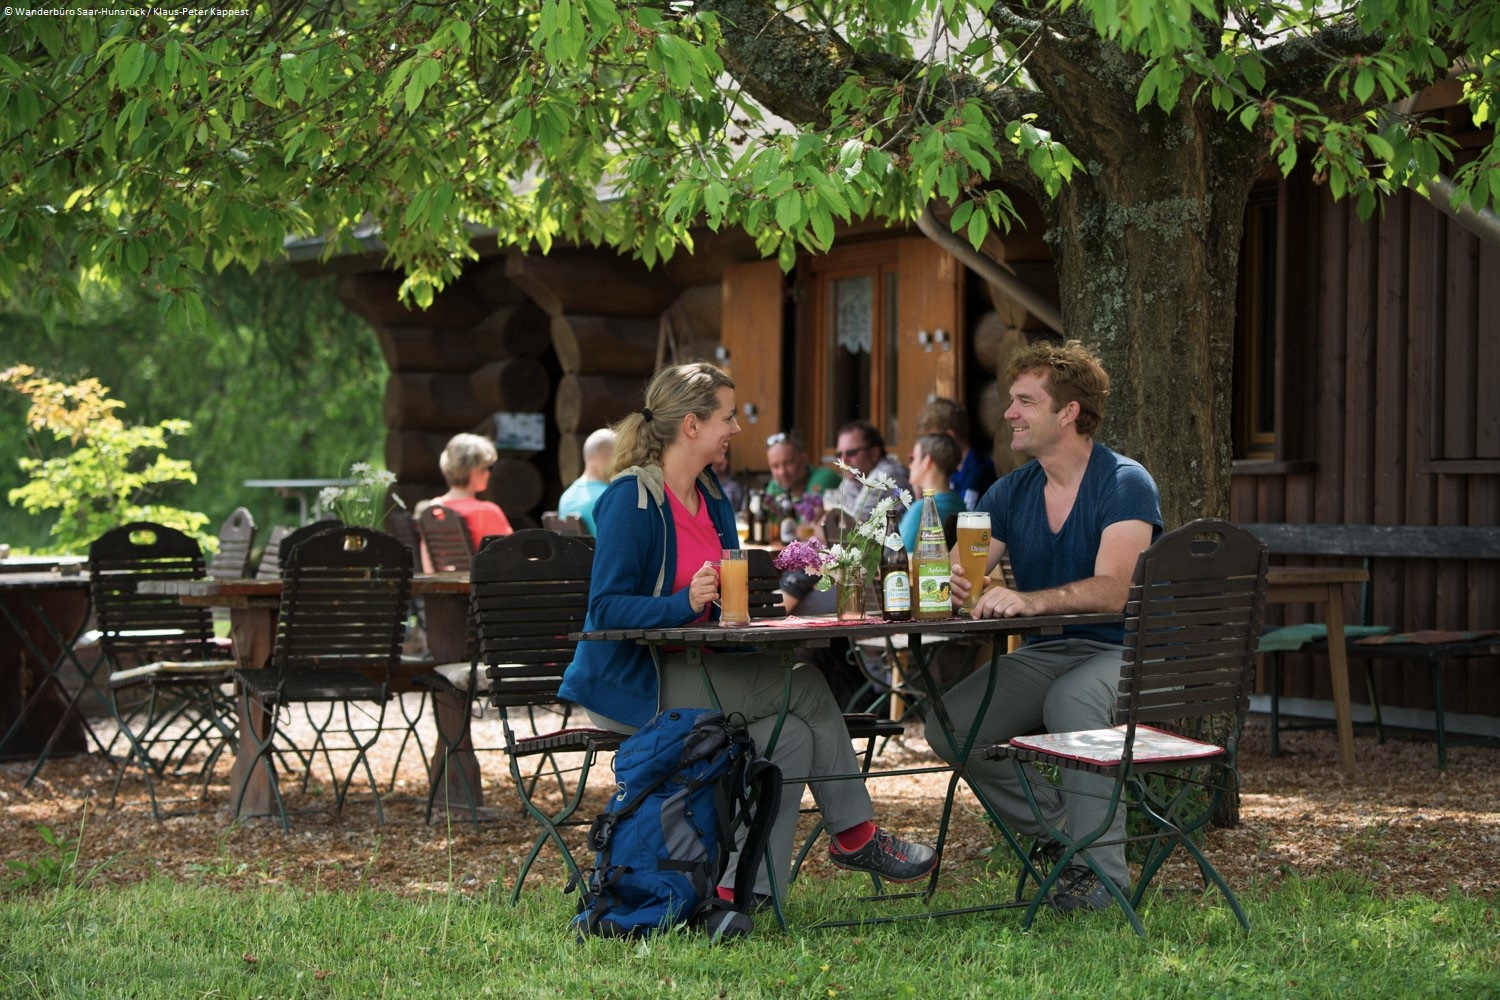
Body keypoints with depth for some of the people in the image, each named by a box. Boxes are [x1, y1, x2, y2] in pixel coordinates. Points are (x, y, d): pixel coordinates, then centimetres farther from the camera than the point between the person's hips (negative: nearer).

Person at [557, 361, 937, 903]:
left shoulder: (709, 494, 13)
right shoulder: (632, 498, -14)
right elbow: (605, 607, -20)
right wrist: (686, 602, -34)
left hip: (693, 670, 9)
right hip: (628, 680, -8)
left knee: (791, 734, -16)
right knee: (806, 688, -18)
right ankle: (856, 835, -4)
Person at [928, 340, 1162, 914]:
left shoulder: (1125, 485, -12)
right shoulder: (1011, 494, 8)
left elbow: (1111, 590, -27)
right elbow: (957, 576, 1)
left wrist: (1027, 601, -42)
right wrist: (947, 584, -26)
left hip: (1120, 653, -6)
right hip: (1044, 654, 6)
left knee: (1070, 699, -38)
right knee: (950, 727, -16)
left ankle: (1101, 870, -28)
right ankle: (1059, 828, 2)